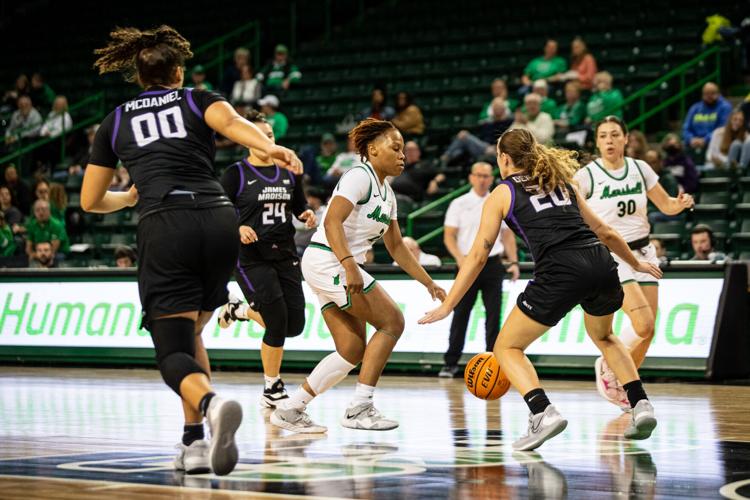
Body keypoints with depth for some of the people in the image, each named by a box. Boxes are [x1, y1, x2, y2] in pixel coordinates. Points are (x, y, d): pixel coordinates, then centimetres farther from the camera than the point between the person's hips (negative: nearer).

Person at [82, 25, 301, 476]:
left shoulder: (116, 121, 22)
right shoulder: (198, 100, 20)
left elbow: (90, 201, 27)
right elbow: (230, 121, -6)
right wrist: (269, 147, -25)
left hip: (164, 230, -2)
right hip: (220, 223, 2)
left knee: (174, 351, -5)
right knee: (189, 333, 22)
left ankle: (211, 403, -39)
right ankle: (195, 443, 14)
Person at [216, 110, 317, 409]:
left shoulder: (288, 171, 10)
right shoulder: (236, 174, -5)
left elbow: (300, 208, 20)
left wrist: (307, 216, -2)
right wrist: (238, 229, -24)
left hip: (284, 254, 6)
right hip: (251, 257, -6)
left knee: (295, 325, 1)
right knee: (278, 323, -13)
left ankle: (240, 310, 28)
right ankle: (272, 390, 6)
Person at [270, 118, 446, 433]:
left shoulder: (386, 193, 19)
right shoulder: (359, 176, -10)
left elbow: (396, 247, 24)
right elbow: (332, 221, -22)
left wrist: (429, 283, 22)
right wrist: (349, 265, -33)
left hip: (340, 268, 9)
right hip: (327, 261, -9)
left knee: (352, 350, 5)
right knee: (392, 322, -10)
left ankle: (289, 410, 9)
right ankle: (359, 409, -10)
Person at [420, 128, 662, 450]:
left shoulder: (501, 194, 14)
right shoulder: (562, 183, 27)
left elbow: (478, 255, 9)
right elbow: (604, 232, 29)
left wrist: (447, 306, 12)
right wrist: (636, 263, 45)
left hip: (560, 272, -5)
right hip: (601, 264, 6)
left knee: (507, 347, 11)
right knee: (604, 337, 34)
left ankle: (543, 413, -12)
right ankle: (640, 406, 17)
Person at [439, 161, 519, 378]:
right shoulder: (459, 204, 4)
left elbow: (508, 236, 13)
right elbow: (449, 236, 0)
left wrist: (513, 262, 2)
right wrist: (459, 257, -16)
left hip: (493, 264, 2)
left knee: (493, 315, 0)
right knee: (460, 315, 0)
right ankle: (451, 363, 6)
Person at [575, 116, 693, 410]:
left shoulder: (640, 169, 4)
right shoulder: (586, 176, -9)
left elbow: (666, 205, 12)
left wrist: (682, 203, -9)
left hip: (643, 253, 5)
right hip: (610, 256, -5)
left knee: (649, 330, 2)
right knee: (643, 324, -19)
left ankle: (624, 386, 21)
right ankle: (607, 365, 6)